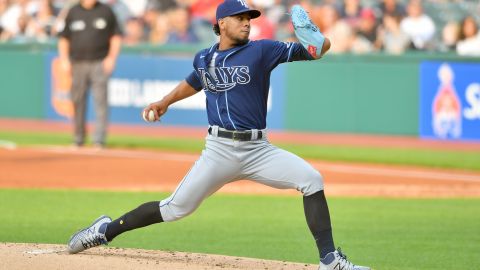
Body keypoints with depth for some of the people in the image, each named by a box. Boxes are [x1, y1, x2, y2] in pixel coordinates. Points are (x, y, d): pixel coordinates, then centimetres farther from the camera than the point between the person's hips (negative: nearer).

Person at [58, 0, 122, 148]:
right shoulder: (73, 12, 9)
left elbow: (116, 36, 7)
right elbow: (64, 38, 12)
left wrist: (111, 58, -4)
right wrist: (64, 60, 1)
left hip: (99, 63, -2)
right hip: (77, 64, 2)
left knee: (101, 100, -8)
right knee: (77, 101, 4)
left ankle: (99, 139, -8)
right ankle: (78, 139, 14)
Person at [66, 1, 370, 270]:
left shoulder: (261, 50, -2)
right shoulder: (204, 59, 7)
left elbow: (321, 48, -10)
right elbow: (193, 83, 33)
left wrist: (315, 42, -32)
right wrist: (165, 102, 22)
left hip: (259, 149, 0)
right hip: (220, 149, 0)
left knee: (312, 180, -18)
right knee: (177, 207, -5)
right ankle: (105, 230, 12)